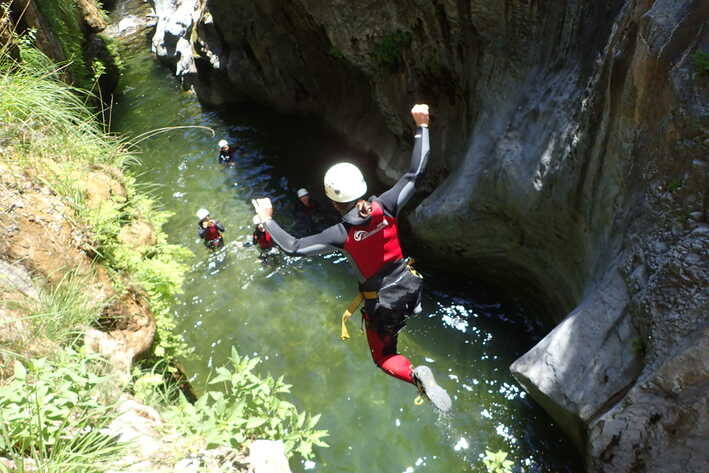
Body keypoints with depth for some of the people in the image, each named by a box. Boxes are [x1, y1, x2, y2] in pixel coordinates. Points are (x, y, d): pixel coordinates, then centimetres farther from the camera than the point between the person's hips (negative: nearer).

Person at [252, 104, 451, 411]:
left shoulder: (342, 234, -26)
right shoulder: (385, 207, -18)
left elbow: (293, 247, -22)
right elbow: (416, 172, -11)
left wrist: (267, 220, -8)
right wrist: (421, 126, -4)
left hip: (381, 303, -5)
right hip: (409, 288, 5)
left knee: (383, 357, 15)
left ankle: (415, 375, -11)